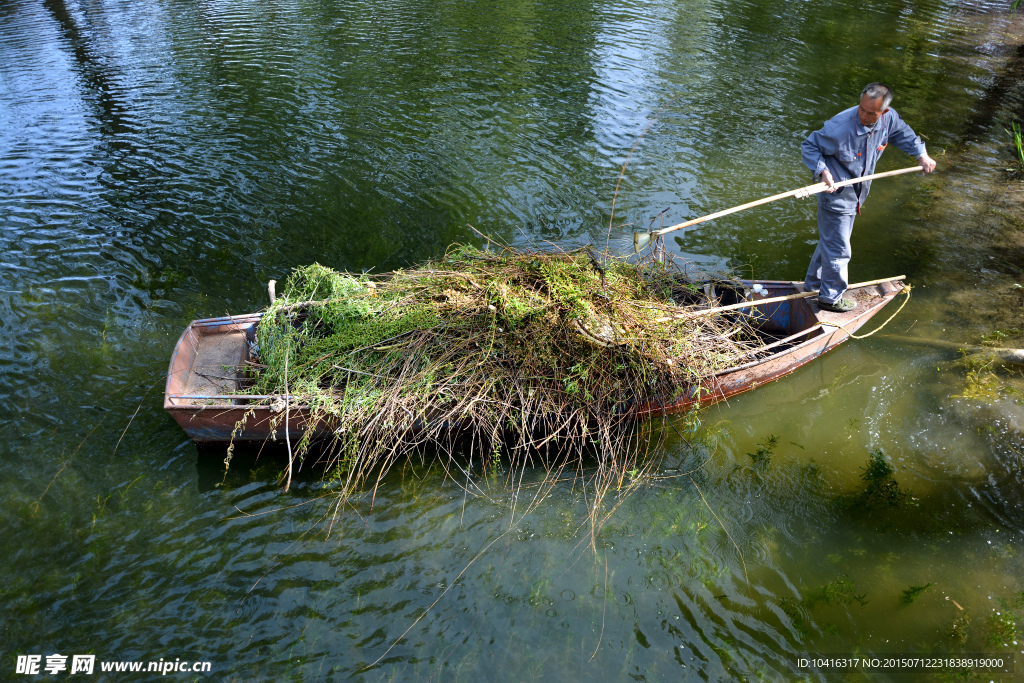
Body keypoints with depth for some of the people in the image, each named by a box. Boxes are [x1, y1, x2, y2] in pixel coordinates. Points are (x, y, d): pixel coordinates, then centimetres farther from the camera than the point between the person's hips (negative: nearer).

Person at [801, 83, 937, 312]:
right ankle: (831, 297, 18)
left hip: (856, 194, 8)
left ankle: (813, 286, 37)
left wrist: (921, 154, 9)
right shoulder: (840, 127, -29)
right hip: (835, 193, -8)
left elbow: (903, 134, 15)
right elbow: (809, 146, -19)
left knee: (830, 241, 20)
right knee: (838, 248, 0)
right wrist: (823, 171, -32)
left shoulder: (889, 119, -7)